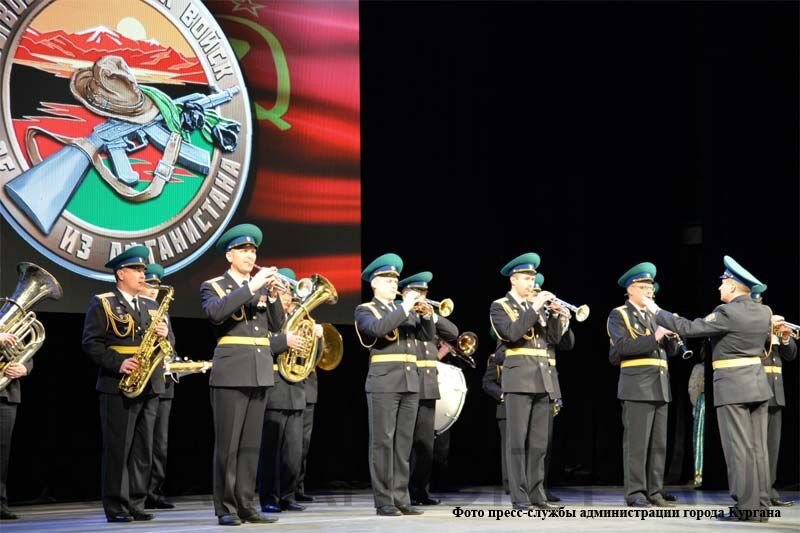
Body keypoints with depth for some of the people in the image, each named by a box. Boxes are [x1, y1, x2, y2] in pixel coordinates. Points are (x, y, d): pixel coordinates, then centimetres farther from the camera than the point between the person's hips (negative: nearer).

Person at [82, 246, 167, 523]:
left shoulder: (151, 306, 18)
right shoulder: (102, 304, 0)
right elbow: (91, 343, -8)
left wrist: (164, 333, -4)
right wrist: (117, 363, -21)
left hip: (149, 386, 6)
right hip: (117, 386, -6)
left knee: (143, 449, 6)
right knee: (118, 448, -5)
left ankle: (136, 504, 11)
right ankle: (115, 507, -1)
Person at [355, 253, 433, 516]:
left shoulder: (405, 311, 20)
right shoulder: (365, 311, 3)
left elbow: (427, 335, 13)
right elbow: (377, 328, -18)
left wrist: (427, 315, -5)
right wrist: (404, 308, -16)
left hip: (410, 383, 6)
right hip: (384, 383, -6)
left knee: (403, 443, 5)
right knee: (382, 441, -7)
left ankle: (401, 498, 7)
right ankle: (383, 501, -6)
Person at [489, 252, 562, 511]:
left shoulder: (535, 305, 18)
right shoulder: (499, 306, 0)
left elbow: (554, 338, 11)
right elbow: (512, 332, -18)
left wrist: (554, 314, -3)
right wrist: (535, 307, -18)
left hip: (542, 379, 6)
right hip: (519, 379, -6)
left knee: (538, 441, 6)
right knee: (517, 440, -7)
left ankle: (536, 493, 9)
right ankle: (519, 497, -7)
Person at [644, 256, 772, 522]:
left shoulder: (727, 313, -16)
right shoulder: (763, 312, 6)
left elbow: (689, 328, -16)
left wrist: (657, 312, -6)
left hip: (732, 386, -7)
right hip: (758, 383, 7)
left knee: (738, 448, -4)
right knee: (758, 448, 8)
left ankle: (746, 507, -4)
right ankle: (761, 507, 9)